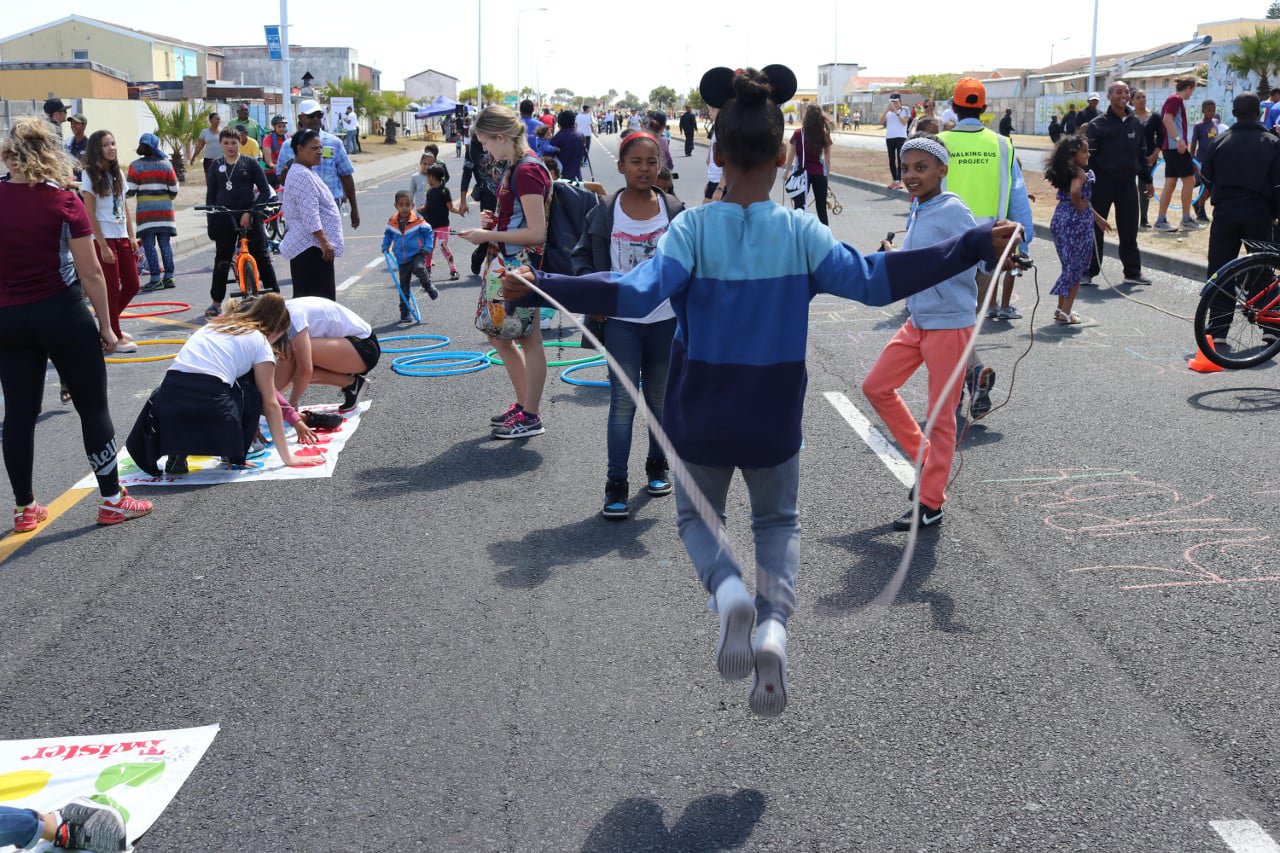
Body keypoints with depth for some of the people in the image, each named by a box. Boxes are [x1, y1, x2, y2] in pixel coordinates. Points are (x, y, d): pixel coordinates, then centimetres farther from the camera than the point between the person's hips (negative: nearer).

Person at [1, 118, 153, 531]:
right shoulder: (64, 201, -10)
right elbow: (91, 273, -11)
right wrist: (105, 326, -2)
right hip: (61, 314, -3)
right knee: (93, 407, 7)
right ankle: (112, 500, 12)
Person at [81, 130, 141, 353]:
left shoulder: (118, 174, 11)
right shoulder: (90, 175, -8)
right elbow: (90, 214, -12)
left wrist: (132, 237, 6)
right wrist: (103, 246, -16)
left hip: (122, 237, 7)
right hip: (103, 238, -7)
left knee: (131, 286, 8)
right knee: (112, 288, -3)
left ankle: (109, 325, 27)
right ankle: (115, 337, 6)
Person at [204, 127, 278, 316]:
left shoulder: (250, 164, 1)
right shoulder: (216, 167, 9)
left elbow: (265, 191, -2)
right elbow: (210, 196, 10)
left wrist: (250, 212, -12)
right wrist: (212, 223, 2)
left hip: (249, 217, -2)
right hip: (225, 219, 2)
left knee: (262, 257, -2)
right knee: (222, 261, 6)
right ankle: (216, 302, 14)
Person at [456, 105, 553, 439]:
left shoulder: (527, 171, -19)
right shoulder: (515, 167, 11)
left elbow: (536, 232, -23)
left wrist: (488, 235, -19)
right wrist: (495, 220, 6)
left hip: (524, 267, -11)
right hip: (507, 265, 11)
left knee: (529, 339, 0)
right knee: (498, 334, 17)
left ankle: (530, 417, 10)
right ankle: (523, 403, 30)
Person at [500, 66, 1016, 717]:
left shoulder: (693, 229, -14)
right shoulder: (801, 232, -11)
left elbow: (637, 293, -27)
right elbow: (873, 279, -16)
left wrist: (538, 288, -27)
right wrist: (973, 246, -9)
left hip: (700, 417, -1)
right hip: (774, 420, 1)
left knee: (696, 518, 23)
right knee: (778, 523, 24)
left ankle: (729, 592, -11)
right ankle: (774, 627, -4)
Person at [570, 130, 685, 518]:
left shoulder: (675, 210, -1)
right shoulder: (604, 212, -3)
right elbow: (582, 254, 8)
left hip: (665, 319, 2)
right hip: (621, 321, -1)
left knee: (660, 398, 16)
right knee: (623, 402, -3)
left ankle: (657, 467, 34)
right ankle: (616, 485, 3)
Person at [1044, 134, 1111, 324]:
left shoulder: (1064, 172, 12)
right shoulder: (1079, 173, -15)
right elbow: (1075, 192, -36)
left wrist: (1097, 218, 27)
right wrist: (1079, 207, -16)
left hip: (1061, 219, 8)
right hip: (1077, 222, -8)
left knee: (1069, 266, 20)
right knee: (1076, 268, 2)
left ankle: (1061, 308, 26)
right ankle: (1065, 312, 4)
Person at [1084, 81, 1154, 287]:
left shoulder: (1136, 124, 12)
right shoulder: (1097, 124, -4)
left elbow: (1141, 154, 18)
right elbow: (1089, 156, -7)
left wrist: (1146, 180, 18)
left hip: (1127, 183, 4)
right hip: (1102, 183, -4)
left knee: (1129, 230, 7)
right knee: (1095, 229, 1)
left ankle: (1133, 271, 14)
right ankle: (1088, 271, 7)